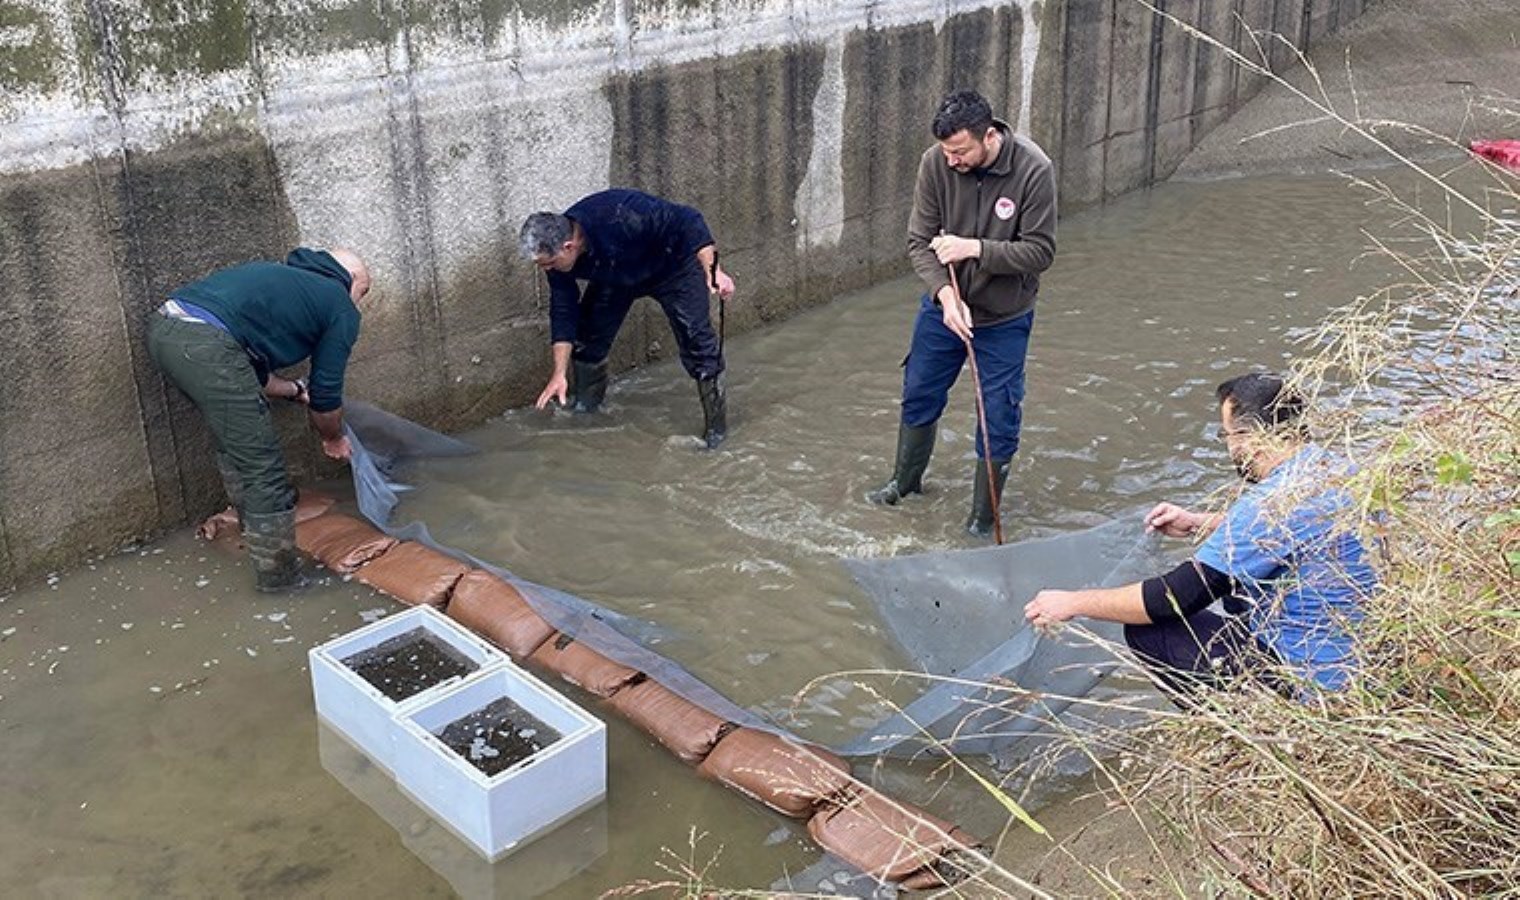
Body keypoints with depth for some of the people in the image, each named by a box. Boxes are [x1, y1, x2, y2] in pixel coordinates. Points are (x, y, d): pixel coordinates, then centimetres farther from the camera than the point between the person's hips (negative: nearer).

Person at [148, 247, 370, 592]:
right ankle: (279, 573, 13)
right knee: (261, 465, 3)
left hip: (162, 327, 9)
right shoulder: (342, 308, 12)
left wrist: (295, 390, 50)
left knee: (234, 446, 28)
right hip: (206, 343, -9)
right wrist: (333, 439, 33)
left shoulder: (286, 277, 34)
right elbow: (326, 397, 14)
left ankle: (255, 529, 43)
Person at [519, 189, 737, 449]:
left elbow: (688, 221, -35)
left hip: (673, 265, -6)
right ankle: (584, 410, 19)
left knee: (696, 338, -16)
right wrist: (559, 374, -13)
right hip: (616, 278, 6)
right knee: (588, 332, -2)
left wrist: (713, 271, -41)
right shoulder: (556, 254, -21)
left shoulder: (619, 217, -42)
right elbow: (563, 311, -11)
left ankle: (716, 425, -5)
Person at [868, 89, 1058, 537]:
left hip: (1004, 317, -3)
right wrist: (945, 295, -27)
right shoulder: (935, 164, -17)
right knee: (919, 396, 19)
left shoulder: (1033, 170, -23)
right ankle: (905, 480, 45)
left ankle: (982, 519, 24)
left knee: (999, 418, 5)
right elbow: (920, 241, -12)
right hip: (943, 306, 3)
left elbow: (1040, 251, -20)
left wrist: (975, 249, -30)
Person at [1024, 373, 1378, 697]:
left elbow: (1176, 597, -21)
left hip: (1314, 683, -10)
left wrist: (1072, 603, -10)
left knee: (1146, 631, -7)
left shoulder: (1277, 503, -25)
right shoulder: (1333, 466, 2)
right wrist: (1201, 524, 18)